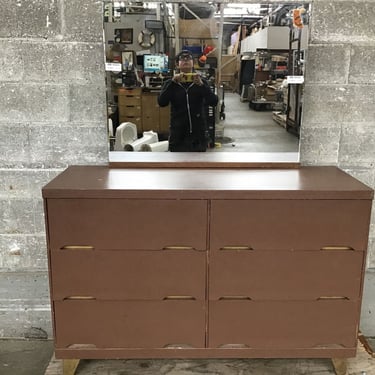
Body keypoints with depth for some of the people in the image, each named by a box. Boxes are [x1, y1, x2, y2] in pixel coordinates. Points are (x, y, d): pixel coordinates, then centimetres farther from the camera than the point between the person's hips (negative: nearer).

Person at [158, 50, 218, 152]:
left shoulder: (201, 81, 3)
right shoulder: (171, 83, 2)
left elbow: (213, 101, -10)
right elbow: (161, 102, -14)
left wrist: (201, 84, -23)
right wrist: (173, 83, -22)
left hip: (198, 132, 1)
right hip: (178, 133, -1)